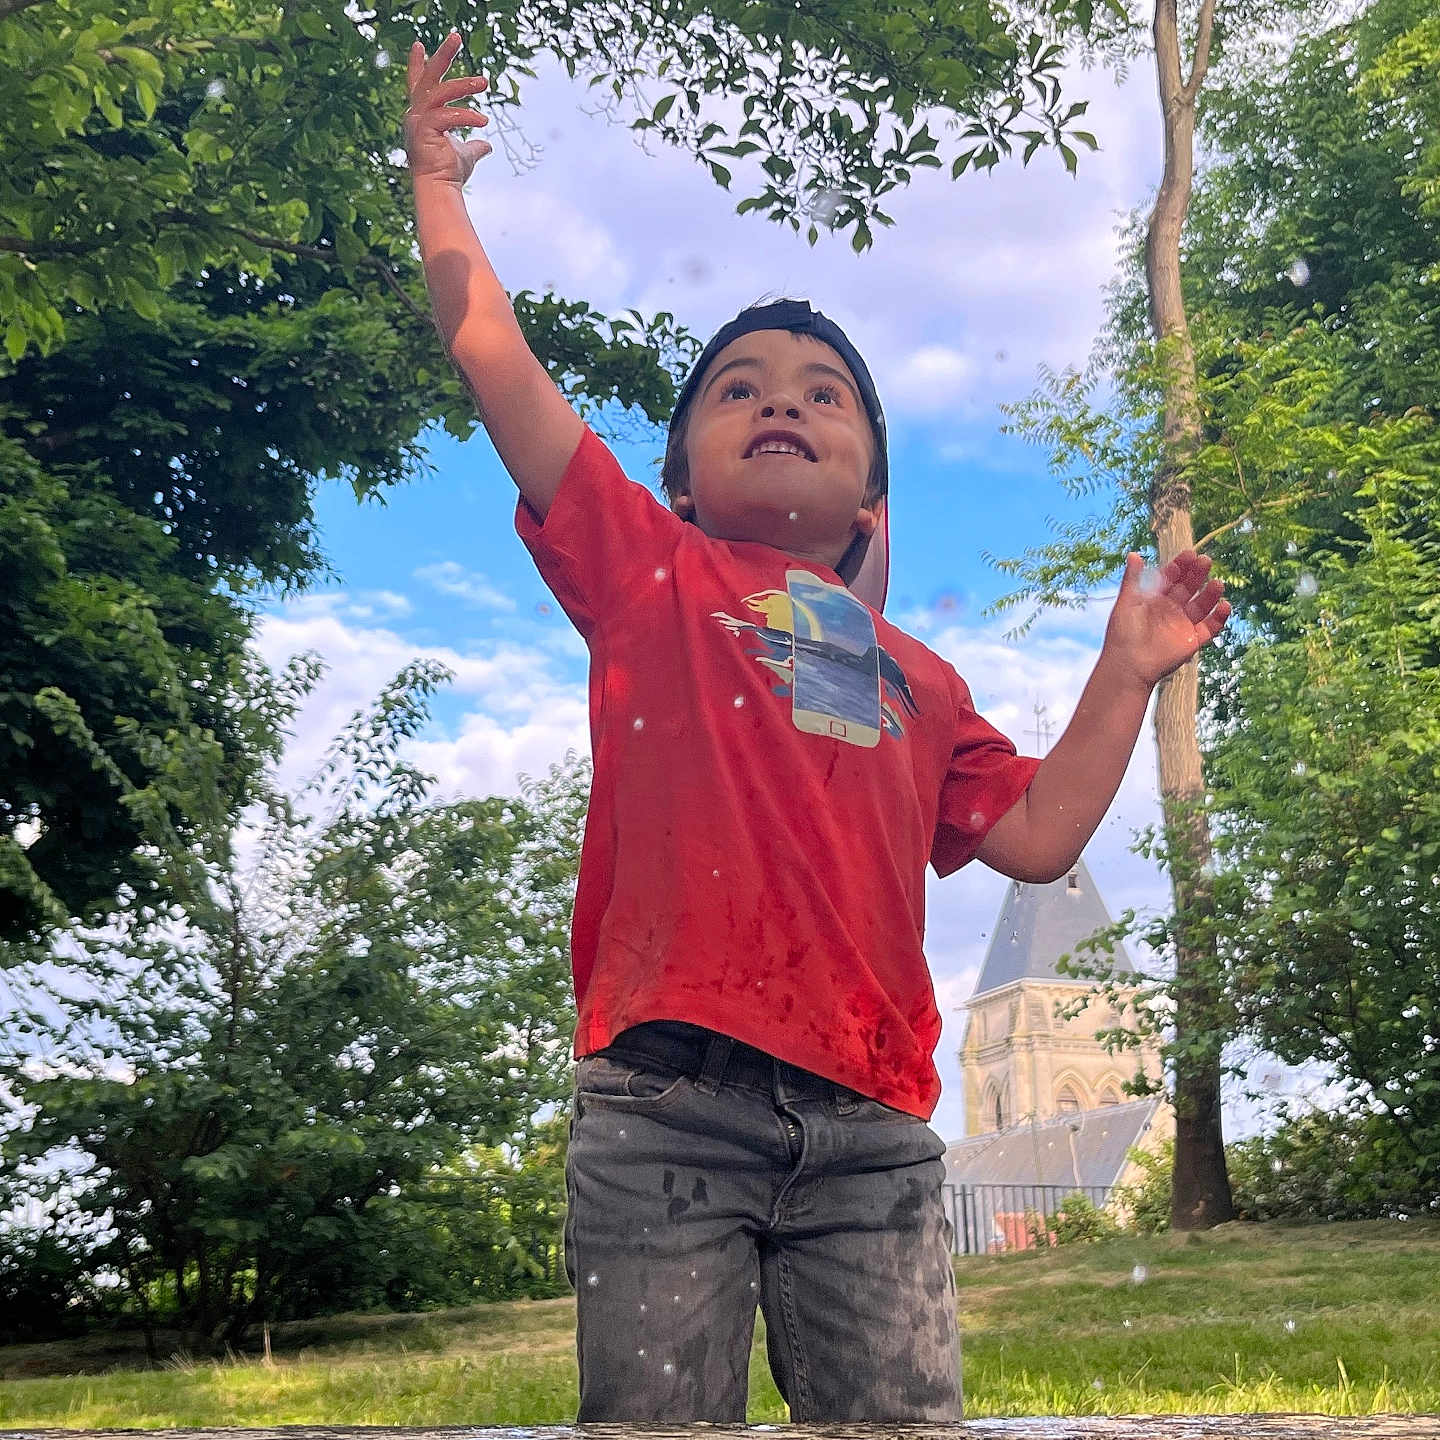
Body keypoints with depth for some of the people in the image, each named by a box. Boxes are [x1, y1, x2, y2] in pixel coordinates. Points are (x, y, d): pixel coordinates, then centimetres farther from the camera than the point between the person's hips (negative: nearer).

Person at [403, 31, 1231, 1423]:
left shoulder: (916, 677, 22)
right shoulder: (650, 572, 12)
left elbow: (1037, 835, 18)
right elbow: (494, 354, 8)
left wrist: (1126, 674, 19)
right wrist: (438, 182, 14)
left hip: (871, 1126, 3)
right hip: (667, 1097, -3)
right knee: (655, 1413, 0)